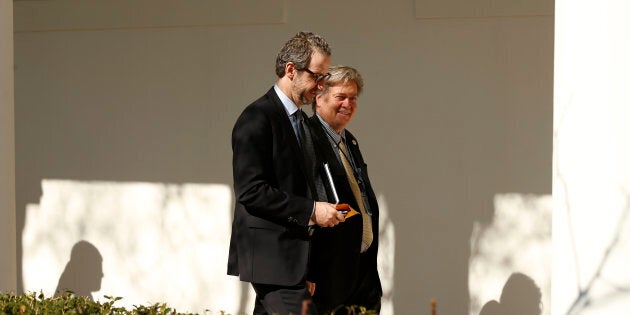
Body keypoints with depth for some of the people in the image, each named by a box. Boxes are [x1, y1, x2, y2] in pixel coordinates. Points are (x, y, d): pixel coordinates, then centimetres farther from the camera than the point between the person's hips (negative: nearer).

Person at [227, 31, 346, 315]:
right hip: (272, 255, -9)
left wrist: (322, 209, 10)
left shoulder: (301, 120, 18)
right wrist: (310, 210, -18)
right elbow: (251, 191, -19)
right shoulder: (257, 118, -12)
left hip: (291, 254, 9)